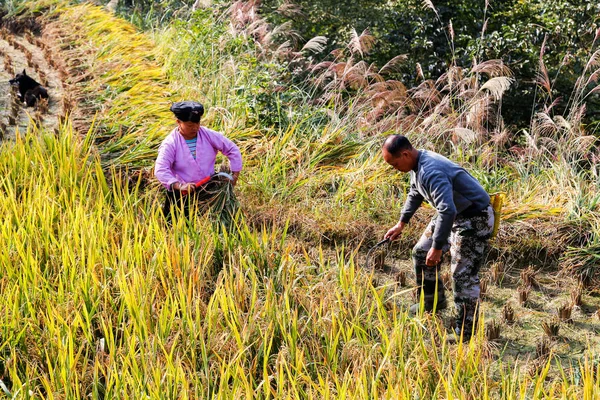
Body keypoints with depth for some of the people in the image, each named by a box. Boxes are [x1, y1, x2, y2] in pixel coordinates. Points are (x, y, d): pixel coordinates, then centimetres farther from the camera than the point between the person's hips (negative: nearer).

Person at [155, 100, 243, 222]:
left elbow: (233, 150, 3)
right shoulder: (170, 144, -14)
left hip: (208, 189, 2)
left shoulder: (209, 135, -5)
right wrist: (179, 186, -38)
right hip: (182, 194, -2)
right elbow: (160, 170, -24)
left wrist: (235, 175, -5)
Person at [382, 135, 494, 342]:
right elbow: (415, 194, 22)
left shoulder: (431, 172, -32)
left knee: (463, 274, -9)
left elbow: (447, 210, -39)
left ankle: (465, 331, 3)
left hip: (474, 219, -10)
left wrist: (437, 247, -33)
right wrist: (401, 224, 28)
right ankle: (433, 302, 33)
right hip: (453, 214, 10)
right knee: (421, 253, 17)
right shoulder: (418, 165, 1)